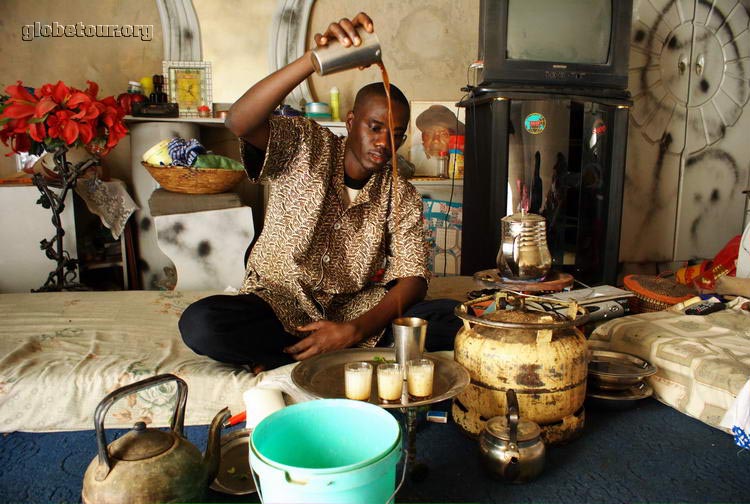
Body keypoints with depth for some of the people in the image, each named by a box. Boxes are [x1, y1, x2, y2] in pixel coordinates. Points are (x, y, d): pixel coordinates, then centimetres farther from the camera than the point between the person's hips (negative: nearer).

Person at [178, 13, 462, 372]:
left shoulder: (402, 197, 0)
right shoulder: (305, 147, -5)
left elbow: (413, 279, -7)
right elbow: (238, 122, -25)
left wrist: (354, 331, -23)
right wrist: (314, 58, -37)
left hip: (356, 311, 3)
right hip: (279, 305, -2)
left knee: (455, 318, -21)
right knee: (199, 323, -31)